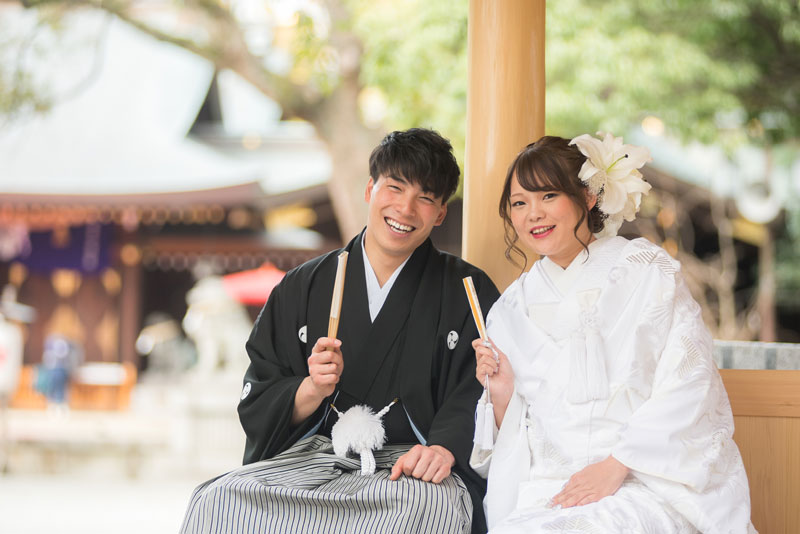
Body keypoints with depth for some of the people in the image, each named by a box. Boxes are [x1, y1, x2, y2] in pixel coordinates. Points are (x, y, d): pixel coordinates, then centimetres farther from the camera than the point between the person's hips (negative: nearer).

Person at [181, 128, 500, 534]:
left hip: (410, 463, -2)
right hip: (310, 457, 2)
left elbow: (476, 398, -4)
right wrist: (313, 390, -12)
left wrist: (444, 447, -24)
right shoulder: (301, 289, 14)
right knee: (217, 500, -28)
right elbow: (258, 408, 10)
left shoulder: (469, 293, 9)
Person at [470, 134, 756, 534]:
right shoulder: (511, 309, 16)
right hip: (552, 492, 4)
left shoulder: (645, 270, 3)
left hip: (652, 481, -4)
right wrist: (502, 394, -4)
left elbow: (689, 385, -7)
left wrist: (615, 465, -16)